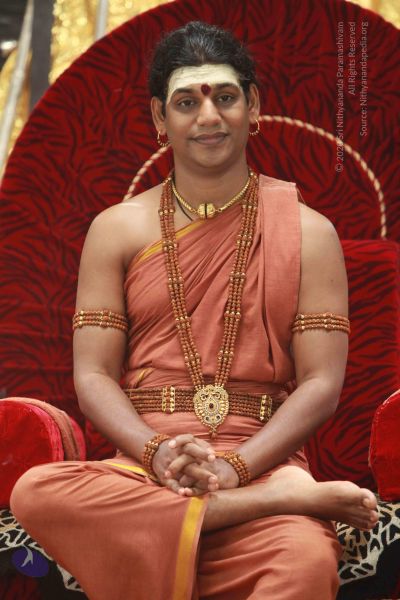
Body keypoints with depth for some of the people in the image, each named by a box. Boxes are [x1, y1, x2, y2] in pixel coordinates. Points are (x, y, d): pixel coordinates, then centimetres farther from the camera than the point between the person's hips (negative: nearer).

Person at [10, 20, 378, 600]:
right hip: (142, 464, 4)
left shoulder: (307, 232, 11)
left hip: (262, 459, -4)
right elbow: (93, 374, 7)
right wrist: (157, 452, -13)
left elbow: (322, 382, 2)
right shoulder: (117, 231, 14)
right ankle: (275, 503, -27)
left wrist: (235, 466, -14)